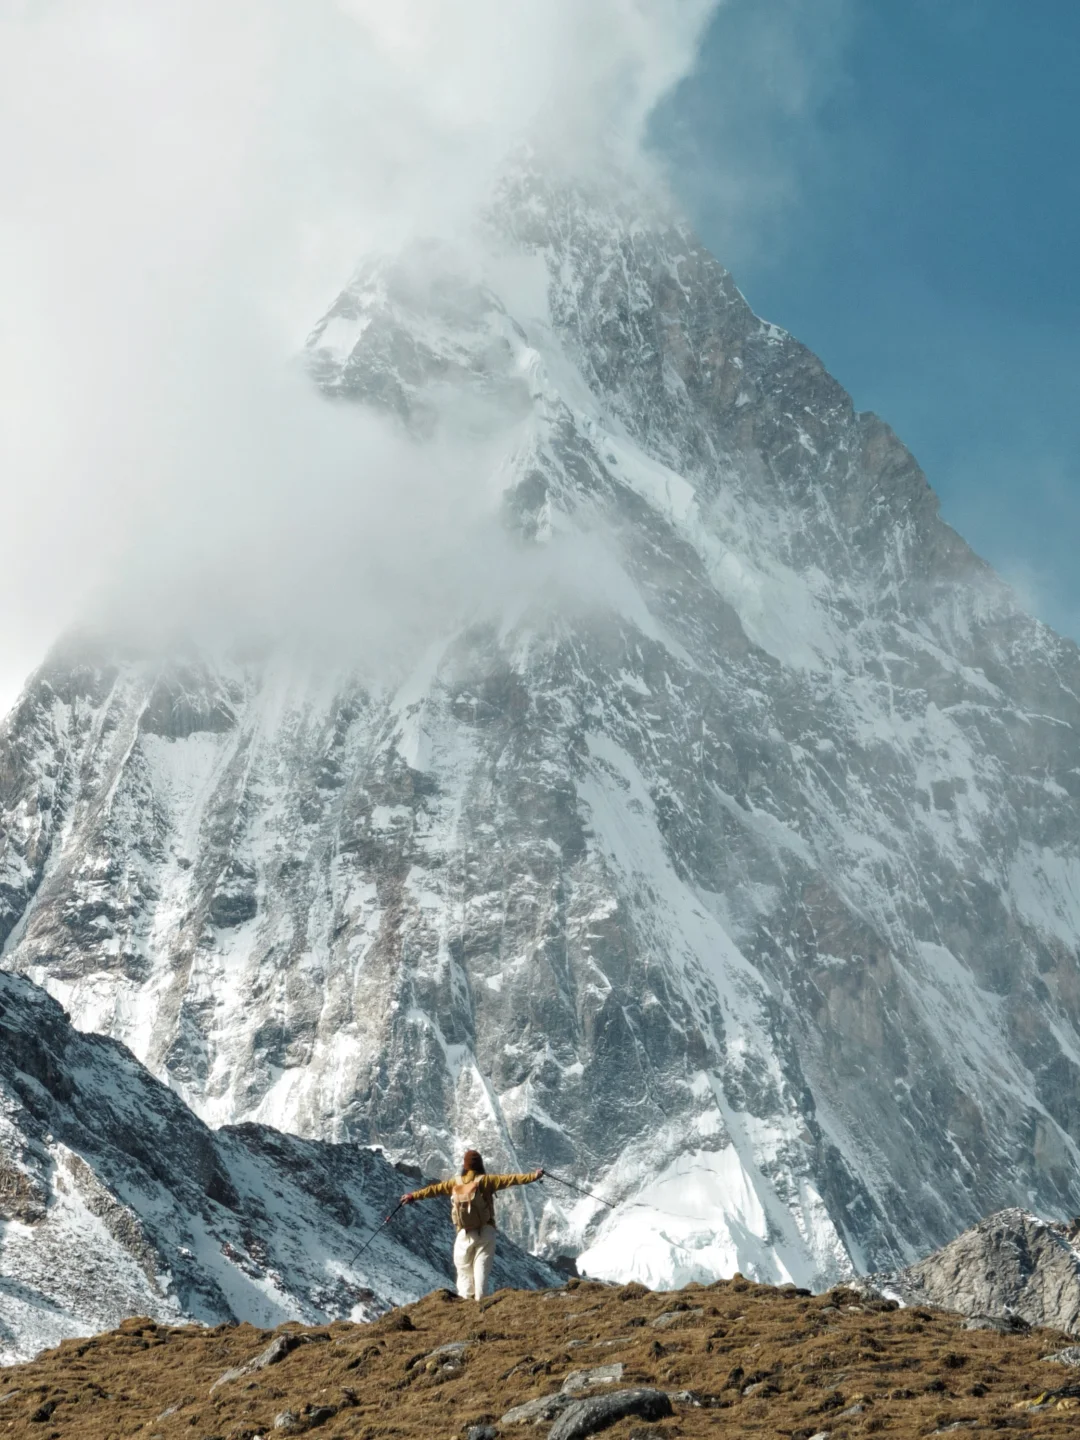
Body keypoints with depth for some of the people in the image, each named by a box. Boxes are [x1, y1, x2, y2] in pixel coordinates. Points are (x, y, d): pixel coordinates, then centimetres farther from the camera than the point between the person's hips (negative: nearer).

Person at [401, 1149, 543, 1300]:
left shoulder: (456, 1182, 3)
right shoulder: (485, 1180, -6)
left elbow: (434, 1189, 12)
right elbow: (510, 1179, -10)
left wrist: (414, 1196, 23)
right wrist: (533, 1176, -7)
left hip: (464, 1233, 2)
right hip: (485, 1232, -2)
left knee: (464, 1267, 13)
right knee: (481, 1266, 0)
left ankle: (466, 1298, 9)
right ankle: (479, 1299, -7)